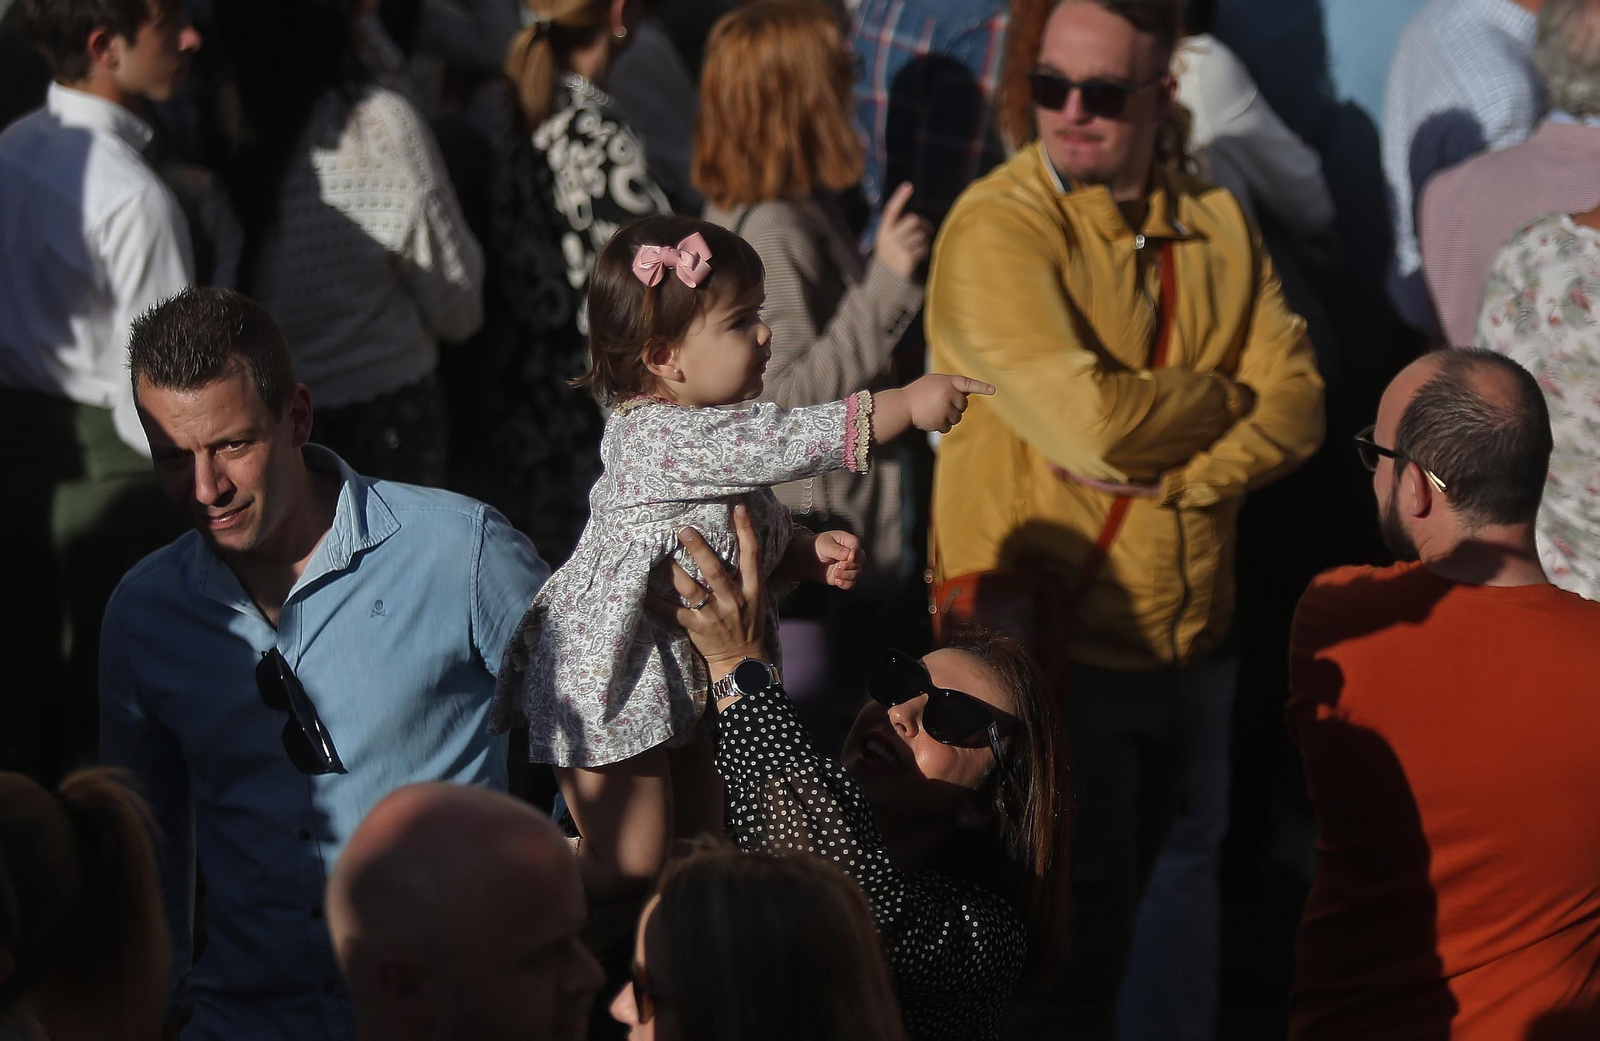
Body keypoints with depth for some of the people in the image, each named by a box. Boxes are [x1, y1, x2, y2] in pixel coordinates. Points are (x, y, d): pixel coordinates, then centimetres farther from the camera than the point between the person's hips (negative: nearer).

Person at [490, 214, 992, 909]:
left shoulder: (715, 426, 6)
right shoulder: (657, 435, -26)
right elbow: (786, 442, -33)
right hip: (614, 686, -10)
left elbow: (759, 533, 17)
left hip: (690, 670, 10)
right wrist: (909, 404, -30)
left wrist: (812, 554, -5)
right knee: (631, 867, -4)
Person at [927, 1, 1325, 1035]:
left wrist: (1162, 474, -20)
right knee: (1068, 941, 5)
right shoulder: (997, 230, -16)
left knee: (1127, 906, 21)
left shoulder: (1215, 222, 3)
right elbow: (1092, 420, -27)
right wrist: (1225, 398, -10)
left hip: (1188, 636, 6)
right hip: (1050, 636, -6)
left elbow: (1297, 407, -5)